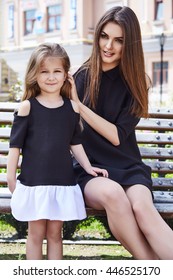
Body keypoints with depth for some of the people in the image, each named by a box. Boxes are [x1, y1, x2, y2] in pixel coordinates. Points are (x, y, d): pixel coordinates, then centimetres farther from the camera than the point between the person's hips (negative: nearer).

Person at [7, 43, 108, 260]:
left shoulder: (72, 107, 4)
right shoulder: (27, 107, -5)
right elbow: (15, 144, -2)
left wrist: (88, 167, 7)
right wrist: (11, 177, -3)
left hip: (62, 181, 2)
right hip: (34, 181, -2)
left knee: (55, 233, 11)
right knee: (36, 233, 6)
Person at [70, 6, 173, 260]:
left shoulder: (136, 83, -1)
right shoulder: (82, 77, 0)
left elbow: (117, 136, -9)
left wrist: (78, 105, -14)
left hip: (127, 167, 1)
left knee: (142, 207, -33)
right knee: (112, 193, -36)